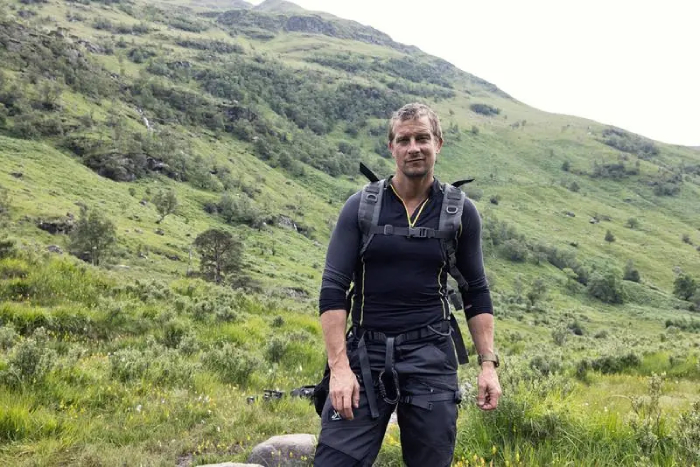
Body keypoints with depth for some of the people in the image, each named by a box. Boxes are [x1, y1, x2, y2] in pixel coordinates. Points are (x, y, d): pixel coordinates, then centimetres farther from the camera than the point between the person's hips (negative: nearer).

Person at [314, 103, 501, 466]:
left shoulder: (460, 212, 4)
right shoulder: (360, 207, 0)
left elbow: (476, 292, 10)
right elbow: (333, 289, -4)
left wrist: (488, 363, 2)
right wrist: (339, 367, -13)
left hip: (431, 358, 1)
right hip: (365, 354, -1)